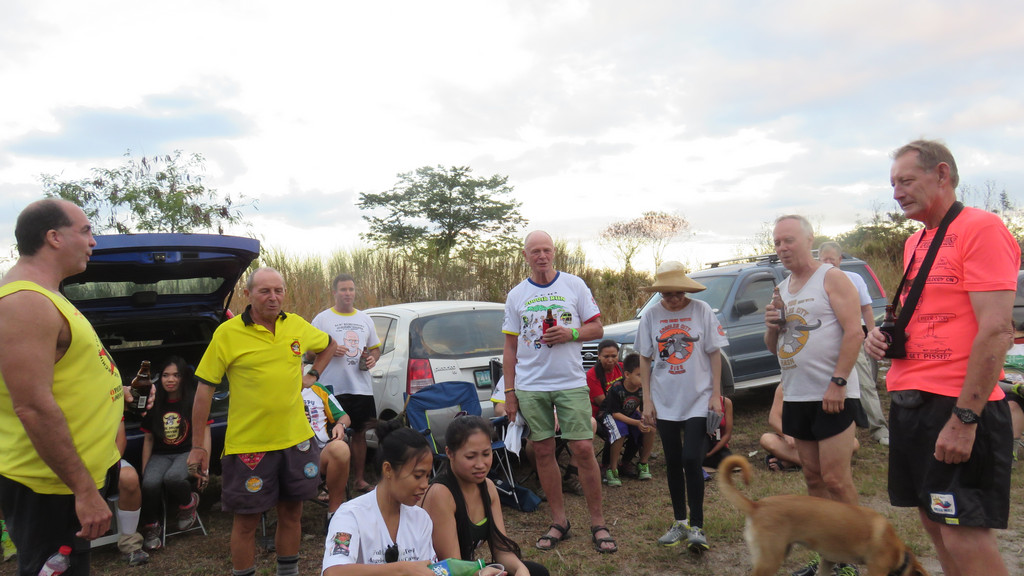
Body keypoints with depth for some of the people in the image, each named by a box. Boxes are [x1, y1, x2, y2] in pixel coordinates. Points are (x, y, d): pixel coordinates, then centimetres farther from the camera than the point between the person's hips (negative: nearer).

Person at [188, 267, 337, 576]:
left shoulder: (297, 325, 2)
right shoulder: (228, 333, -9)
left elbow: (329, 345, 23)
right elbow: (205, 389, -7)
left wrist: (312, 375, 9)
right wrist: (197, 446, -7)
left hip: (296, 439, 4)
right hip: (248, 444, -4)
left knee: (291, 512, 16)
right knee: (246, 519, 7)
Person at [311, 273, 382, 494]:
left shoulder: (365, 319, 15)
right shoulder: (322, 319, 2)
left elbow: (375, 348, 22)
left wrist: (372, 359, 0)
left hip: (362, 388, 4)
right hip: (332, 389, -4)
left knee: (359, 433, 12)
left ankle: (359, 479, 24)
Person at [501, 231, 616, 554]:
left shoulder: (574, 285, 3)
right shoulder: (516, 296, 8)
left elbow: (597, 329, 5)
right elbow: (510, 347, 10)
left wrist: (570, 334, -15)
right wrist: (509, 392, 6)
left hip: (571, 382, -2)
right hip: (530, 386, 2)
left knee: (584, 449, -5)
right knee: (543, 451, 6)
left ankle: (597, 523, 8)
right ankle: (559, 521, 19)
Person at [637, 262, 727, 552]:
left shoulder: (702, 311, -4)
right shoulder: (651, 316, 2)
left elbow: (714, 353, 0)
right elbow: (645, 359, 6)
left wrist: (716, 394, -5)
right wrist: (647, 400, 2)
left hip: (698, 400, -3)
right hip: (665, 403, 3)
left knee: (691, 460, -10)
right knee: (673, 463, 11)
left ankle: (696, 526, 3)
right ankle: (680, 522, 24)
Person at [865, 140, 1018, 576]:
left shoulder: (981, 228, -10)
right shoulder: (914, 243, 16)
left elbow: (996, 331, -18)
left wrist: (964, 418, -22)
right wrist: (886, 333, 6)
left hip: (957, 408, -9)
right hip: (910, 402, 9)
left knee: (966, 539, -4)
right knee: (934, 524, 15)